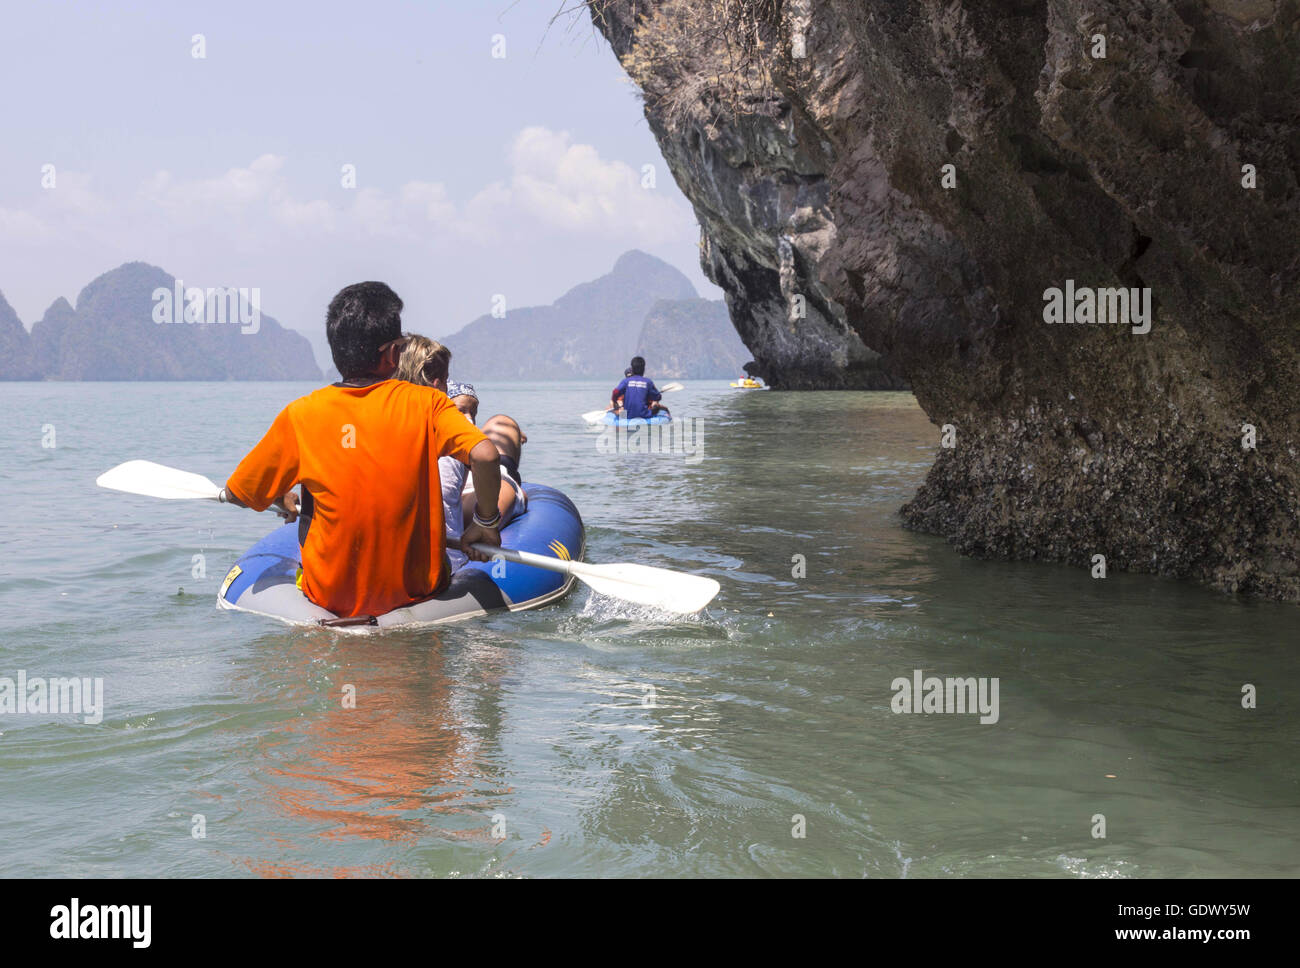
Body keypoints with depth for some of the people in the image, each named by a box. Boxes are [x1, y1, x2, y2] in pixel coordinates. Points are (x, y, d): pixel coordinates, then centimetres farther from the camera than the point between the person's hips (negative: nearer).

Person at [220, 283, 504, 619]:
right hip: (417, 589, -1)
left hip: (330, 597, 1)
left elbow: (235, 494, 3)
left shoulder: (300, 415, -6)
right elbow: (485, 455, -23)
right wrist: (486, 521, -7)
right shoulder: (425, 403, -9)